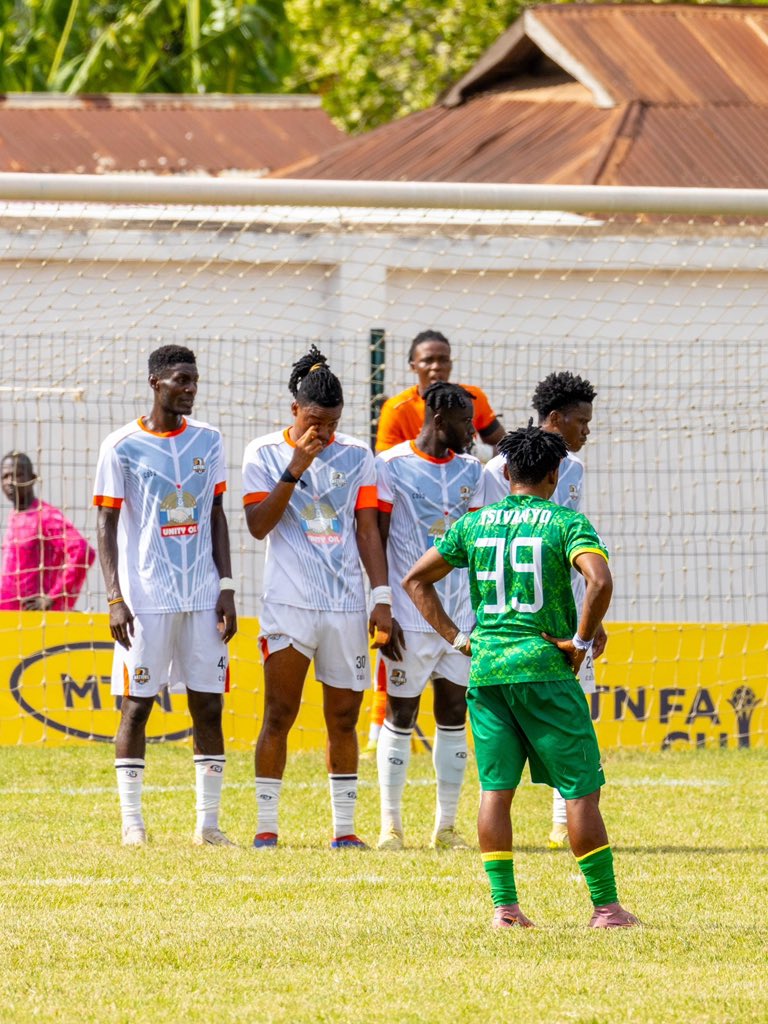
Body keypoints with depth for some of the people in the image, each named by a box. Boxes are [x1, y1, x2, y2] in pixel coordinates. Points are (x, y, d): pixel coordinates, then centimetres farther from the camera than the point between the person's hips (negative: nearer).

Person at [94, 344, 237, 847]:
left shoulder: (208, 440, 9)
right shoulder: (122, 446, -2)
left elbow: (217, 518, 13)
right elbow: (107, 528, -2)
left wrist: (226, 589, 5)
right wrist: (115, 598, -10)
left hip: (203, 596, 3)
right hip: (145, 596, -3)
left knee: (209, 707, 1)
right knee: (137, 706, -1)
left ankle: (208, 821, 6)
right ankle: (133, 821, 5)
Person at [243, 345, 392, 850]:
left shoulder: (357, 456, 9)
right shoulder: (265, 453, 2)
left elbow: (367, 530, 10)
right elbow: (258, 524, -7)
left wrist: (383, 598, 4)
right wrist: (296, 469, -15)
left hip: (347, 604, 3)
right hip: (289, 602, -3)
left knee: (344, 717, 4)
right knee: (279, 714, -6)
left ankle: (344, 828, 9)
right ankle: (266, 826, -2)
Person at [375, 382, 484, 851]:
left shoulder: (470, 471, 11)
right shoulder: (392, 465, -5)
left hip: (461, 614, 5)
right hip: (409, 615, -5)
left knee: (454, 715, 4)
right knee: (401, 717, 0)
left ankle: (447, 826, 10)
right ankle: (391, 825, 8)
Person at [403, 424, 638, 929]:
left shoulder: (474, 524, 10)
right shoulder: (566, 523, -3)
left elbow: (416, 579, 15)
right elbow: (600, 582, -19)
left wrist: (456, 637, 14)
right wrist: (581, 641, -8)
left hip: (485, 668, 4)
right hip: (544, 669, -4)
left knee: (496, 788, 8)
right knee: (581, 789, 1)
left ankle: (504, 905, 3)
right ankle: (606, 906, 0)